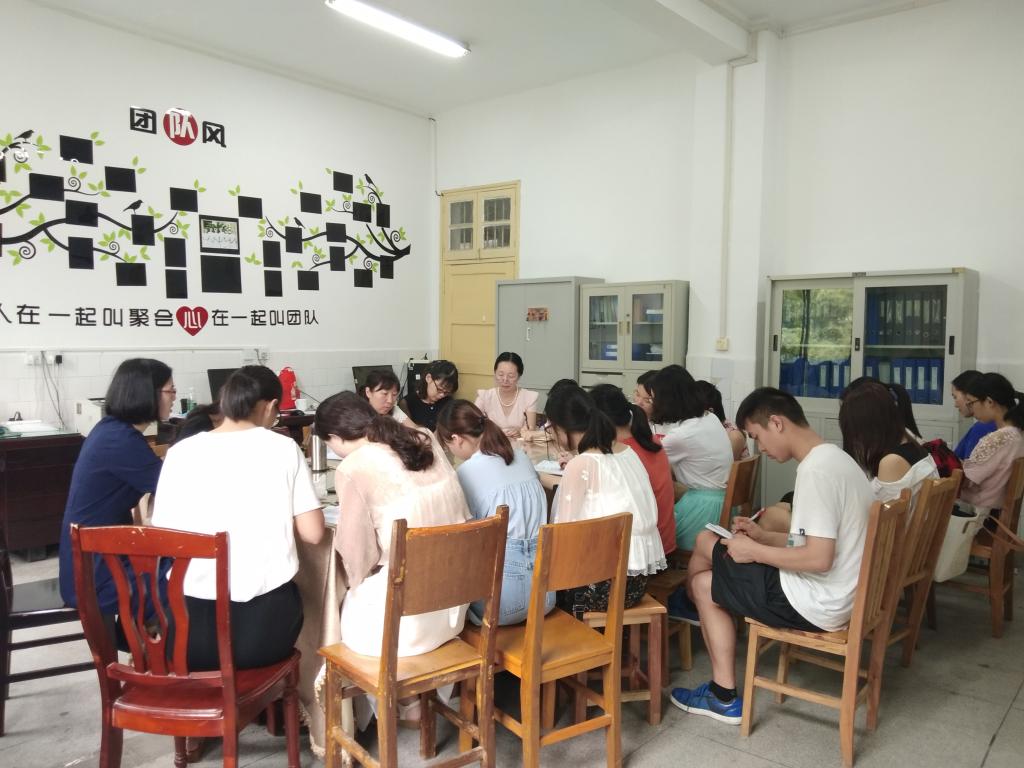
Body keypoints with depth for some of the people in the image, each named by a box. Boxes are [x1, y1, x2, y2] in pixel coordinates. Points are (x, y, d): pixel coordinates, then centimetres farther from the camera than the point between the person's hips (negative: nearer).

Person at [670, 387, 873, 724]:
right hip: (839, 595, 10)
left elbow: (819, 558, -28)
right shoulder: (836, 458, 8)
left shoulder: (815, 470, -23)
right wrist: (762, 536, 10)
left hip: (814, 605, -10)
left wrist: (755, 551, -15)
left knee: (703, 584, 3)